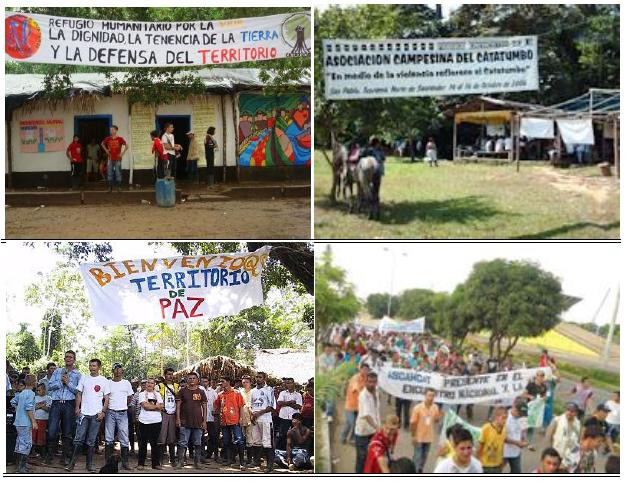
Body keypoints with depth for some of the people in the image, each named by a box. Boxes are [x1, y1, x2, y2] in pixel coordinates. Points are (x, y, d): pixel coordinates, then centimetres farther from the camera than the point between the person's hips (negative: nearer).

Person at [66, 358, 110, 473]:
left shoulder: (104, 381, 4)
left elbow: (107, 398, 4)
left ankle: (89, 464, 10)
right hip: (83, 413, 1)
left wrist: (103, 412, -6)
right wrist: (77, 407, 0)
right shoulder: (84, 378, 9)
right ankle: (72, 463, -2)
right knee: (79, 439, -5)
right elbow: (79, 394, 12)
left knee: (91, 441, 4)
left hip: (96, 415, -1)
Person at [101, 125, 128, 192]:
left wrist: (122, 153, -6)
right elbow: (102, 144, 22)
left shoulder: (119, 139, -6)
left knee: (118, 173, -4)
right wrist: (106, 150, 11)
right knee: (110, 173, 3)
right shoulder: (108, 139, 4)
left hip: (117, 159, -3)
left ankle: (119, 187, 2)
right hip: (110, 159, 3)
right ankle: (110, 187, 9)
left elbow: (126, 146, -2)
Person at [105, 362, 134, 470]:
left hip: (123, 413, 0)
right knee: (109, 438, 0)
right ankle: (108, 461, 4)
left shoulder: (127, 383, 8)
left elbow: (130, 398, 17)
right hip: (110, 412, 0)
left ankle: (125, 462, 0)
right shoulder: (108, 383, 5)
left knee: (124, 439, -2)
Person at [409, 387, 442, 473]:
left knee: (424, 456, 15)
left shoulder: (435, 407, -5)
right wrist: (413, 436, -13)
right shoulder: (418, 408, -17)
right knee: (418, 456, 0)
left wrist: (439, 417, -15)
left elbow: (436, 421, 8)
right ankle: (415, 471, 11)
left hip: (429, 437, 4)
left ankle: (420, 470, 31)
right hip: (419, 437, -4)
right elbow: (413, 423, -12)